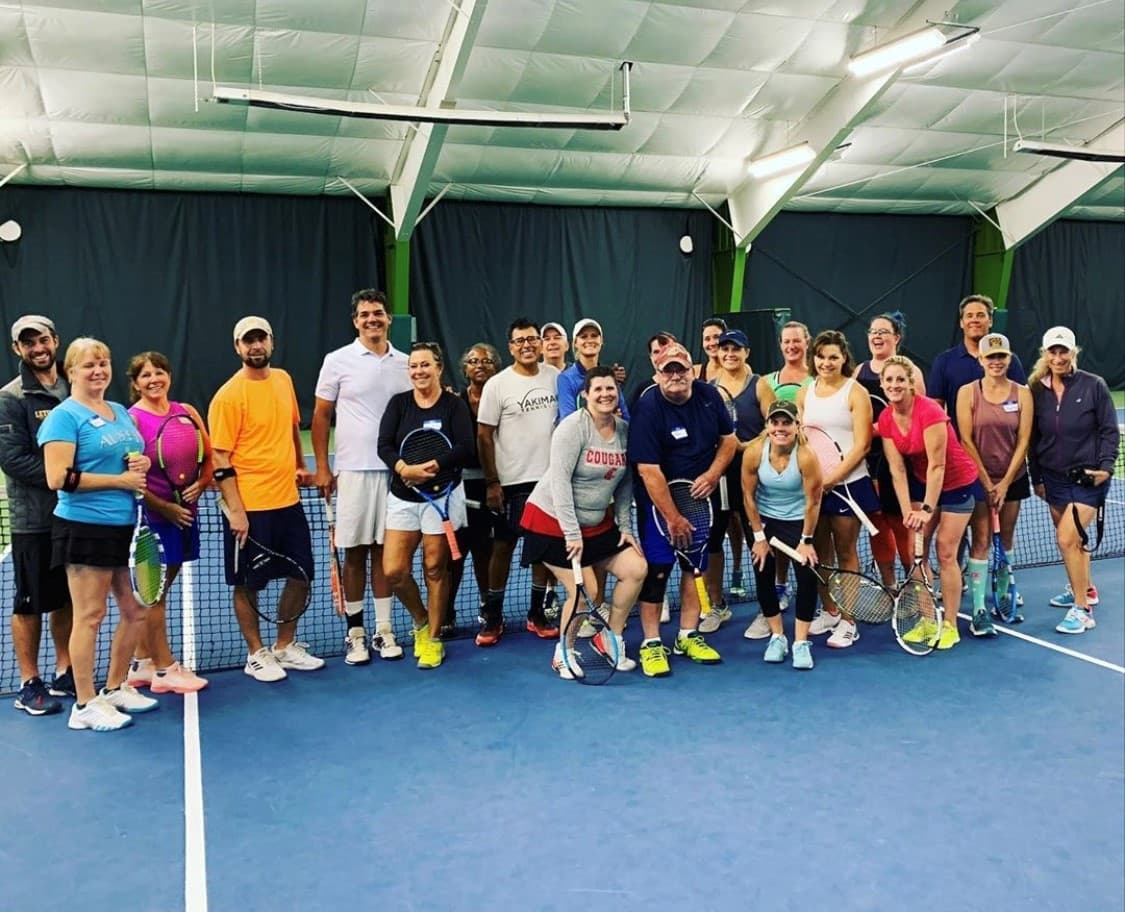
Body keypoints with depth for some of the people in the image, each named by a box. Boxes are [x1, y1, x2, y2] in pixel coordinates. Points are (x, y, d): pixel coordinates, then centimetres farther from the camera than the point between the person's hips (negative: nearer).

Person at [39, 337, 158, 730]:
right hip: (85, 528, -8)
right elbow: (58, 478, -17)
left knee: (136, 611, 12)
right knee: (89, 616, -1)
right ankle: (85, 705, 10)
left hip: (127, 526, 8)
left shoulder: (121, 412, 15)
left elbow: (135, 458, 27)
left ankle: (115, 689, 29)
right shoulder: (64, 416, -8)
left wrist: (142, 464, 2)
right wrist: (119, 480, -17)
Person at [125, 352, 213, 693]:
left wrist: (199, 484, -9)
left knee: (155, 591, 15)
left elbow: (208, 458, 10)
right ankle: (164, 669, 12)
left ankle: (142, 664, 26)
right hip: (151, 515, -6)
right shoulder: (132, 419, -9)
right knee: (154, 593, 3)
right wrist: (164, 507, -17)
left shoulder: (186, 412, 7)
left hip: (184, 513, 6)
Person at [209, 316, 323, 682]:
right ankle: (257, 655, 22)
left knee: (302, 574, 12)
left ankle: (285, 646, 29)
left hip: (288, 500, 7)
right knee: (247, 583, 6)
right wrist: (235, 510, -18)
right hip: (249, 508, -7)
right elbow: (220, 459, -14)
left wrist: (301, 465, 17)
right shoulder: (229, 395, -12)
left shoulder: (283, 380, 7)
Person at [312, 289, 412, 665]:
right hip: (353, 471, -2)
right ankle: (355, 632, 14)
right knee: (354, 552, 4)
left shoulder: (404, 363, 7)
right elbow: (321, 416, 3)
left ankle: (384, 630, 16)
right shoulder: (338, 361, 0)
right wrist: (322, 468, -2)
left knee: (384, 550, 8)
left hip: (395, 470, 2)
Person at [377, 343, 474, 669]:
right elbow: (384, 446, -7)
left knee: (435, 569, 5)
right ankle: (421, 622, 25)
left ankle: (433, 639, 21)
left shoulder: (455, 404, -4)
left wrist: (434, 466, -31)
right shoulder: (398, 403, 3)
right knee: (393, 571, -3)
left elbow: (466, 448, -16)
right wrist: (404, 468, -27)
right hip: (402, 497, 3)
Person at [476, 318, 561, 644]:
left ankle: (537, 614, 22)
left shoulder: (554, 377, 2)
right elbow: (484, 436, -6)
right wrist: (492, 483, -9)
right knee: (504, 546, 4)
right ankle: (493, 618, 14)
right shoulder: (497, 385, -8)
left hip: (549, 477, 4)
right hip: (512, 481, -3)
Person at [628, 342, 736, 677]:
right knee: (656, 570, -6)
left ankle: (688, 637, 21)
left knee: (695, 566, 9)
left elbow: (729, 439, 8)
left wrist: (712, 475, -9)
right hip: (658, 500, -5)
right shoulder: (648, 408, -19)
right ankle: (651, 644, 4)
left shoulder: (709, 395, -3)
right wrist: (673, 518, -21)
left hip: (700, 497, 5)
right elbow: (649, 471, -22)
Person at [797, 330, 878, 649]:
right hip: (812, 484, 4)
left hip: (847, 483, -4)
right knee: (820, 552, 11)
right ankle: (829, 612, 26)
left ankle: (848, 622, 12)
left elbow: (861, 445, -9)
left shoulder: (856, 392, -5)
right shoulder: (804, 393, 9)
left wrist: (833, 477, -17)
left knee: (845, 554, 3)